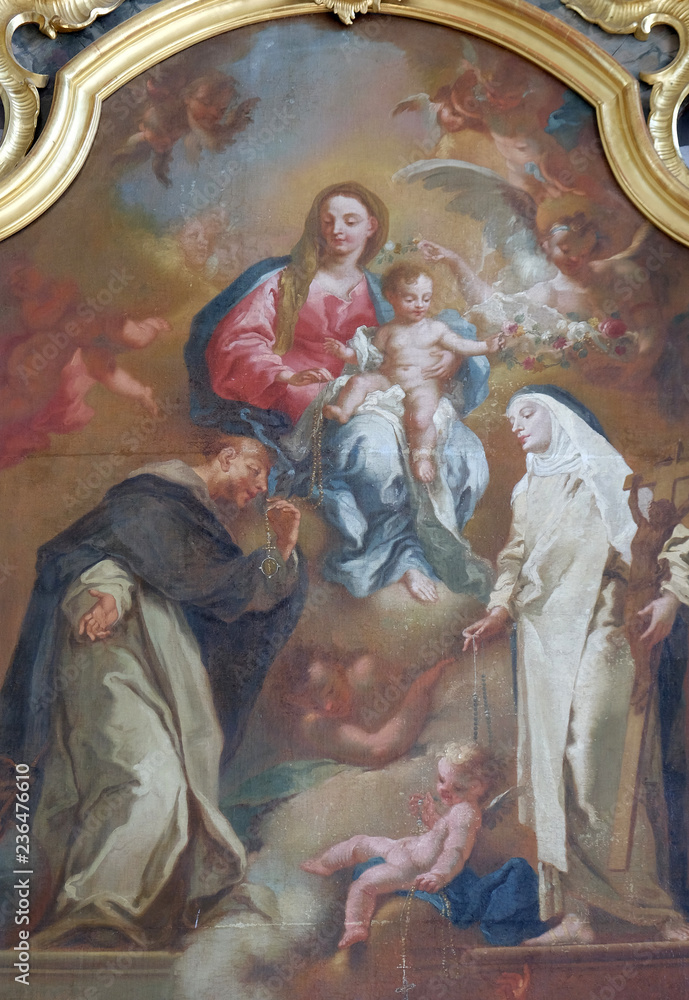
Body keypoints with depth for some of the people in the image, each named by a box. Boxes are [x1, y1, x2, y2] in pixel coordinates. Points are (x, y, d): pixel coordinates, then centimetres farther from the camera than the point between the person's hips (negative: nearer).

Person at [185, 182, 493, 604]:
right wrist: (288, 375, -18)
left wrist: (452, 356, -8)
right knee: (374, 441, -38)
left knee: (462, 446, -26)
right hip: (313, 408, -3)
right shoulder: (287, 281, 14)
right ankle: (402, 557, -28)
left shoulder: (380, 293, 23)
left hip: (375, 401, 4)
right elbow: (234, 340, 1)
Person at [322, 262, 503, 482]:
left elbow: (461, 346, 10)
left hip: (423, 385, -3)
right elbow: (372, 358, 14)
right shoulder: (386, 332, 14)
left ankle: (423, 455, -12)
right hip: (388, 381, 3)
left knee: (420, 417, -29)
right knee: (359, 381, -19)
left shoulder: (436, 328, 12)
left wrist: (486, 345, -3)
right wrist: (348, 353, 0)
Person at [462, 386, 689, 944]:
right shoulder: (528, 491, 21)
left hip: (596, 632, -5)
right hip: (541, 638, 5)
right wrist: (501, 610, 0)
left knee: (592, 765, -15)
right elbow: (515, 559, 17)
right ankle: (574, 915, 1)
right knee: (549, 765, -2)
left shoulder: (604, 477, 5)